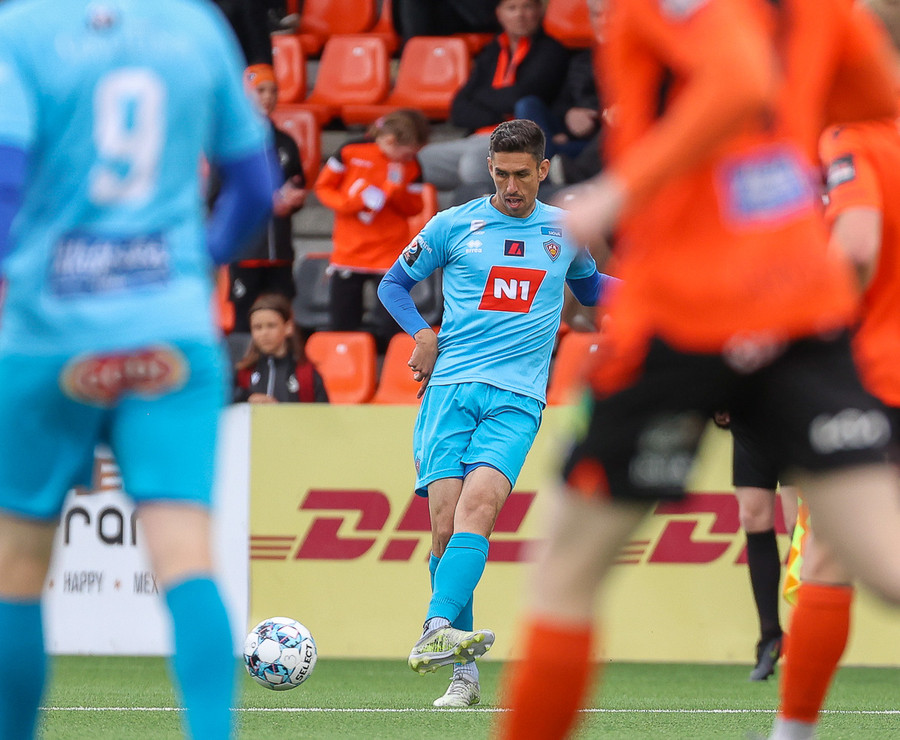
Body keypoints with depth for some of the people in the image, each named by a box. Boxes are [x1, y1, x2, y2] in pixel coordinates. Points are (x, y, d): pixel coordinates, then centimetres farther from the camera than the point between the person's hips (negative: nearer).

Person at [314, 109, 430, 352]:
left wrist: (397, 190, -19)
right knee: (341, 330, 6)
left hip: (390, 256, 0)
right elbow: (323, 186, 1)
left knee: (390, 330, -7)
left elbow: (414, 207, 1)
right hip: (348, 254, 0)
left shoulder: (411, 166, -3)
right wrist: (347, 203, -18)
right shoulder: (351, 152, -8)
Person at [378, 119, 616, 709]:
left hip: (517, 396, 0)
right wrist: (422, 332, 2)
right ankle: (463, 675, -3)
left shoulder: (565, 231, 14)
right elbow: (394, 284, 20)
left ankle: (438, 633, -39)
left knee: (479, 501, -25)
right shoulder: (454, 225, 9)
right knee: (445, 519, -11)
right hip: (451, 388, 0)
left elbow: (589, 288, 34)